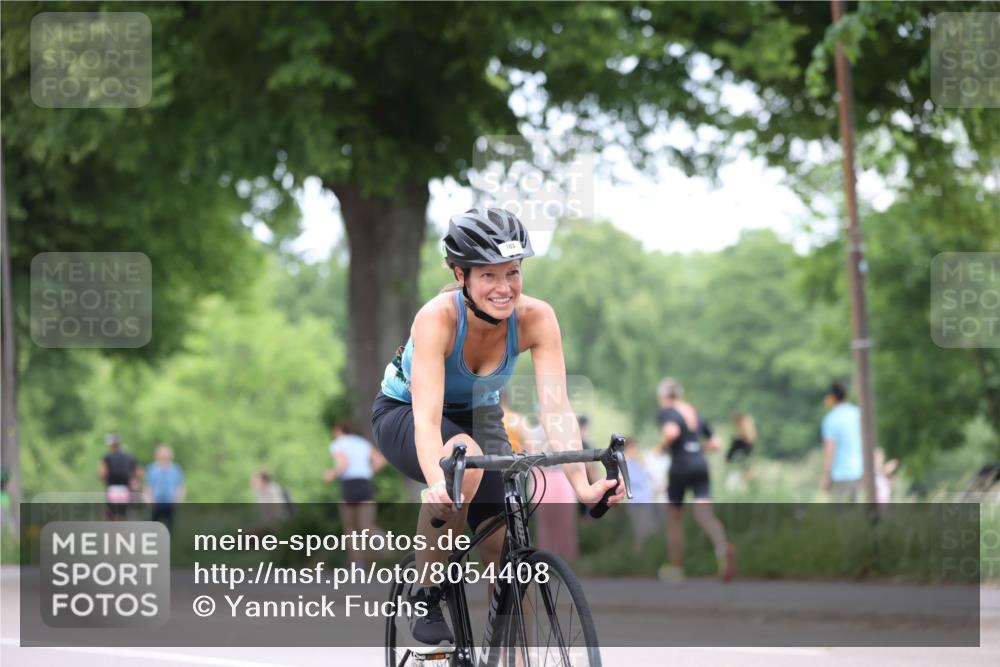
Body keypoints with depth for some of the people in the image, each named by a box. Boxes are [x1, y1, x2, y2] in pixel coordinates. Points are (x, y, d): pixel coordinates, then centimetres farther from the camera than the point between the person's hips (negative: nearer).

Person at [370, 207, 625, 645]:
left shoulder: (536, 318, -24)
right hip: (401, 415, -4)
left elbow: (556, 408, -31)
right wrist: (437, 483, -61)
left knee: (506, 546, -16)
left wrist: (582, 486, -45)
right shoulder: (438, 318, -34)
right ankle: (427, 601, -20)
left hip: (477, 415, 4)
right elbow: (427, 416, -44)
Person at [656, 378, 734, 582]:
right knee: (705, 515, -9)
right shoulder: (695, 413, 18)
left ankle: (676, 567, 23)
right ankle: (723, 548, -40)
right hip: (701, 466, 5)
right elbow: (715, 444, 20)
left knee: (674, 517, 14)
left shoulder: (665, 412, -3)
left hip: (680, 467, -5)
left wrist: (662, 445, -7)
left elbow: (672, 432, -25)